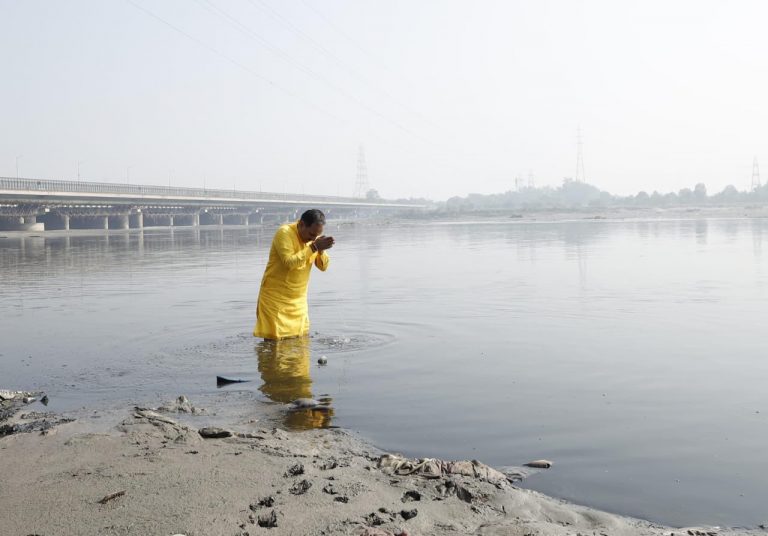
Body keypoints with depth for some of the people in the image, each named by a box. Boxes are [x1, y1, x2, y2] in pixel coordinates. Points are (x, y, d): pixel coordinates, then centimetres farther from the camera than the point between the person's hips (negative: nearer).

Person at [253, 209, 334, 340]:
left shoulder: (313, 238, 4)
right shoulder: (284, 233, -16)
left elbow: (323, 266, 3)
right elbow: (290, 262, -28)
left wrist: (321, 250, -16)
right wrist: (314, 247, -28)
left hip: (298, 300, 6)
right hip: (275, 297, -6)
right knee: (274, 341, -5)